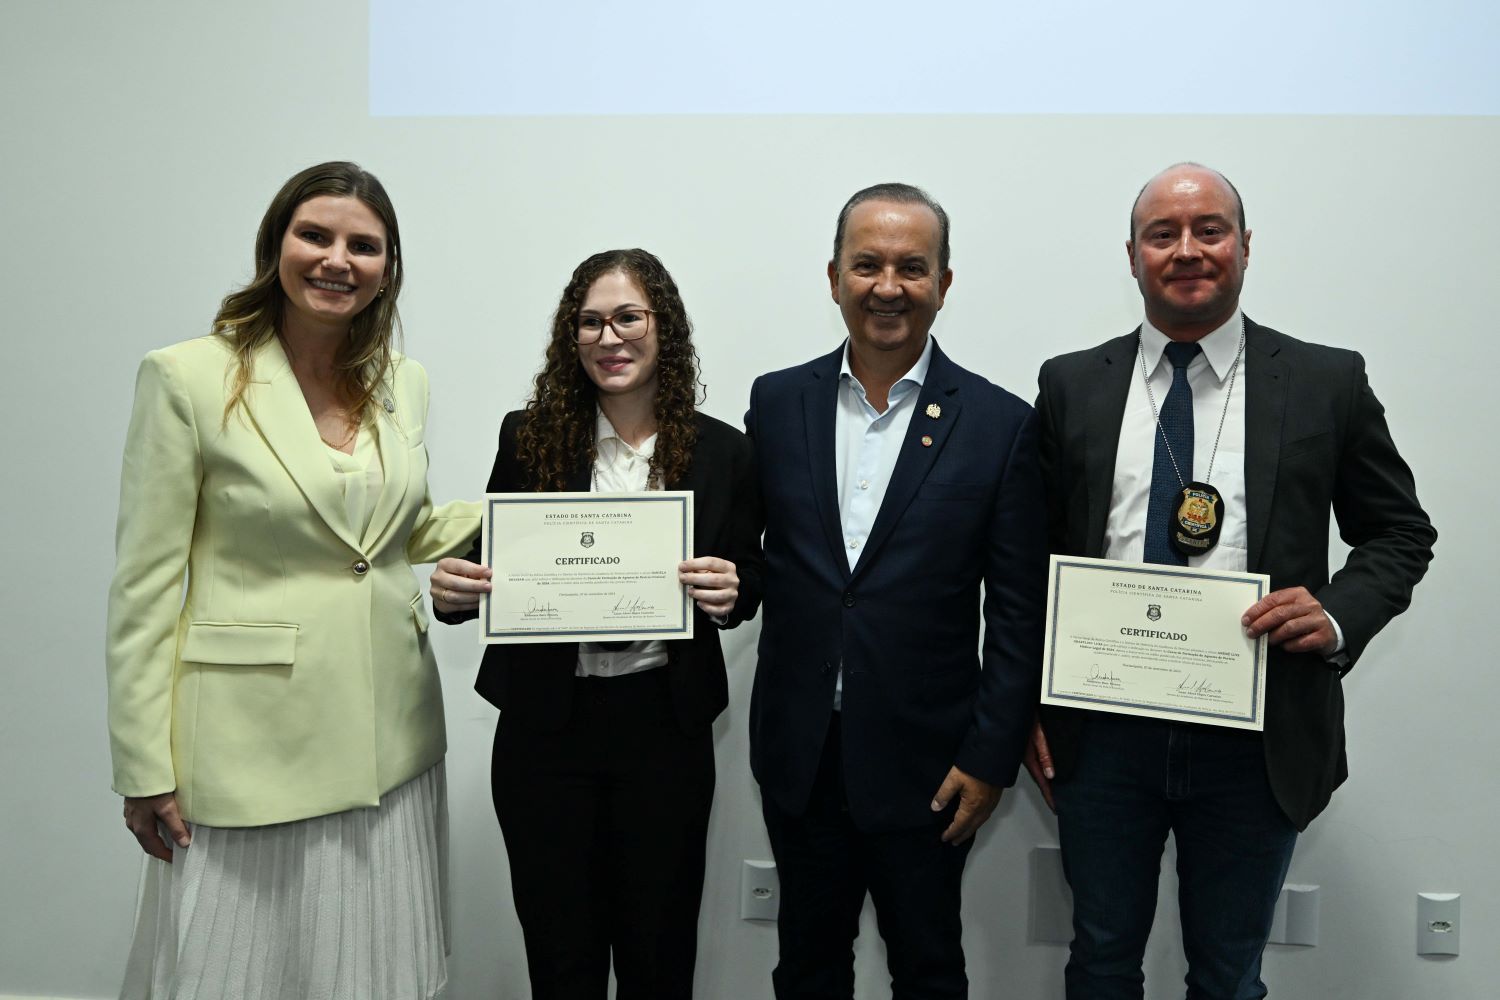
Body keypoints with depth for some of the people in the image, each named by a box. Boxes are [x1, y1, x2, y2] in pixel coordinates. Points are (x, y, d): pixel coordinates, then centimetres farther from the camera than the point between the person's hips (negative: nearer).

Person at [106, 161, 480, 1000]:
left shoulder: (405, 383, 6)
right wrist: (145, 769, -7)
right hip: (253, 743, -4)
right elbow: (144, 584, -8)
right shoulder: (187, 378, -9)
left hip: (390, 735, 5)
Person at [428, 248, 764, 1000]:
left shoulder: (721, 452, -2)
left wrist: (729, 594, -17)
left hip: (665, 725, 0)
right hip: (545, 723, 1)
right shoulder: (529, 437, -2)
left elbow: (746, 587, 5)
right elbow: (488, 566, 5)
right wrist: (452, 591, -16)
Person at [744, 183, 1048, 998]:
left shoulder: (1000, 424, -6)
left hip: (925, 761, -2)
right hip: (799, 750, 2)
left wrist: (991, 757, -7)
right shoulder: (777, 401, 1)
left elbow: (1017, 613, -5)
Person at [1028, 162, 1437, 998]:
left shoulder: (1328, 383, -1)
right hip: (1102, 732, 1)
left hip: (1254, 740, 0)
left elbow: (1401, 531, 6)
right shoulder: (1072, 386, 2)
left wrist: (1340, 615, -14)